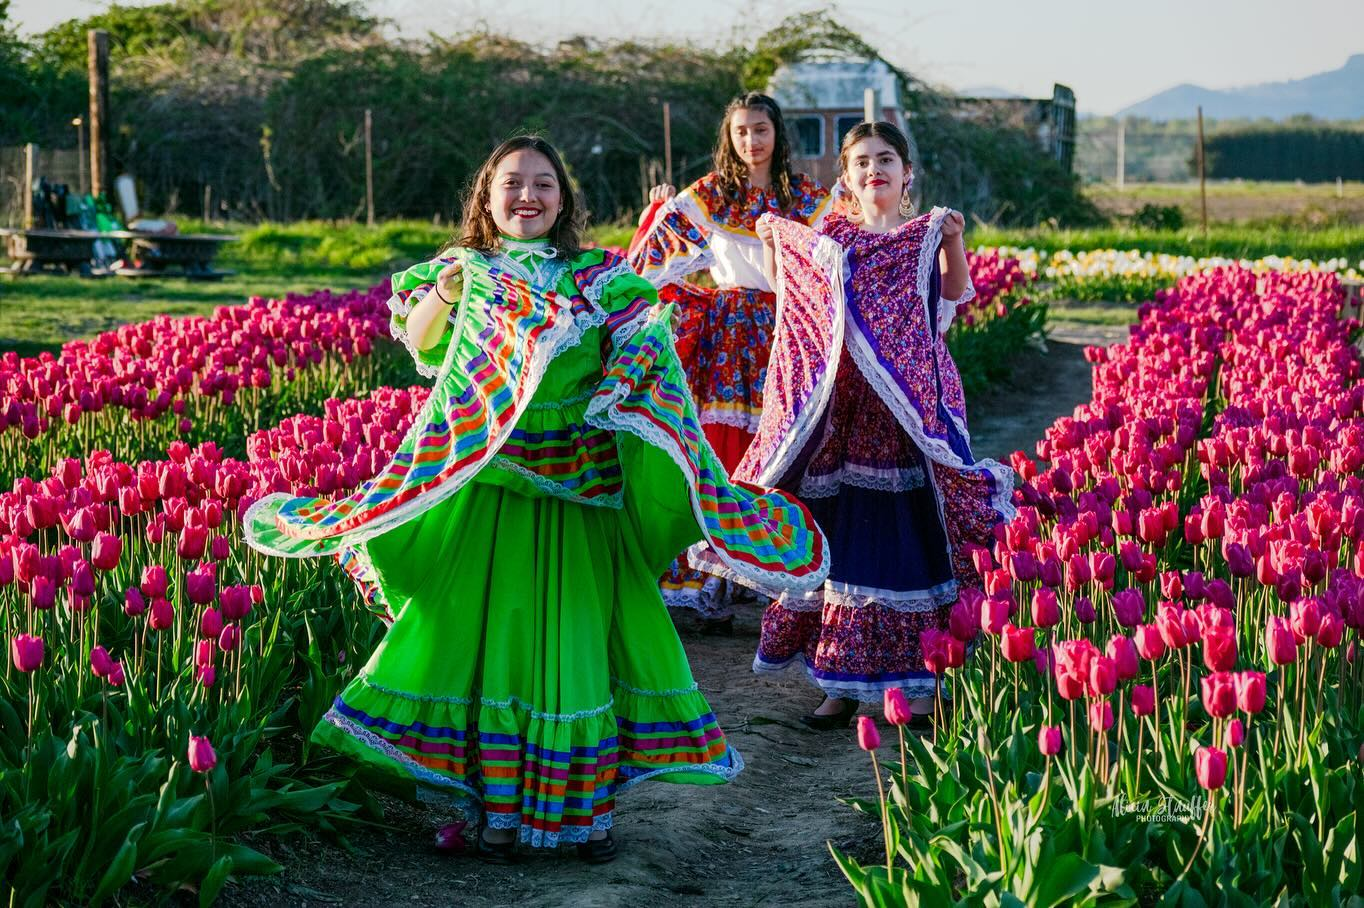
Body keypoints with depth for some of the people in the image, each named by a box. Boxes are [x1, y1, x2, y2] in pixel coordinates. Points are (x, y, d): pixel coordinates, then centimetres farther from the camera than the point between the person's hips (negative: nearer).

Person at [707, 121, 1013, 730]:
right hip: (843, 409, 3)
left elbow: (955, 293, -11)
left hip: (909, 402, -3)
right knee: (842, 538, 4)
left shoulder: (925, 238, 3)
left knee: (907, 537, -2)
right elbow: (787, 296, 19)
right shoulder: (828, 241, 11)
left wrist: (953, 241, -25)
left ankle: (922, 683, 7)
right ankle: (841, 684, 12)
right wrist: (771, 247, 8)